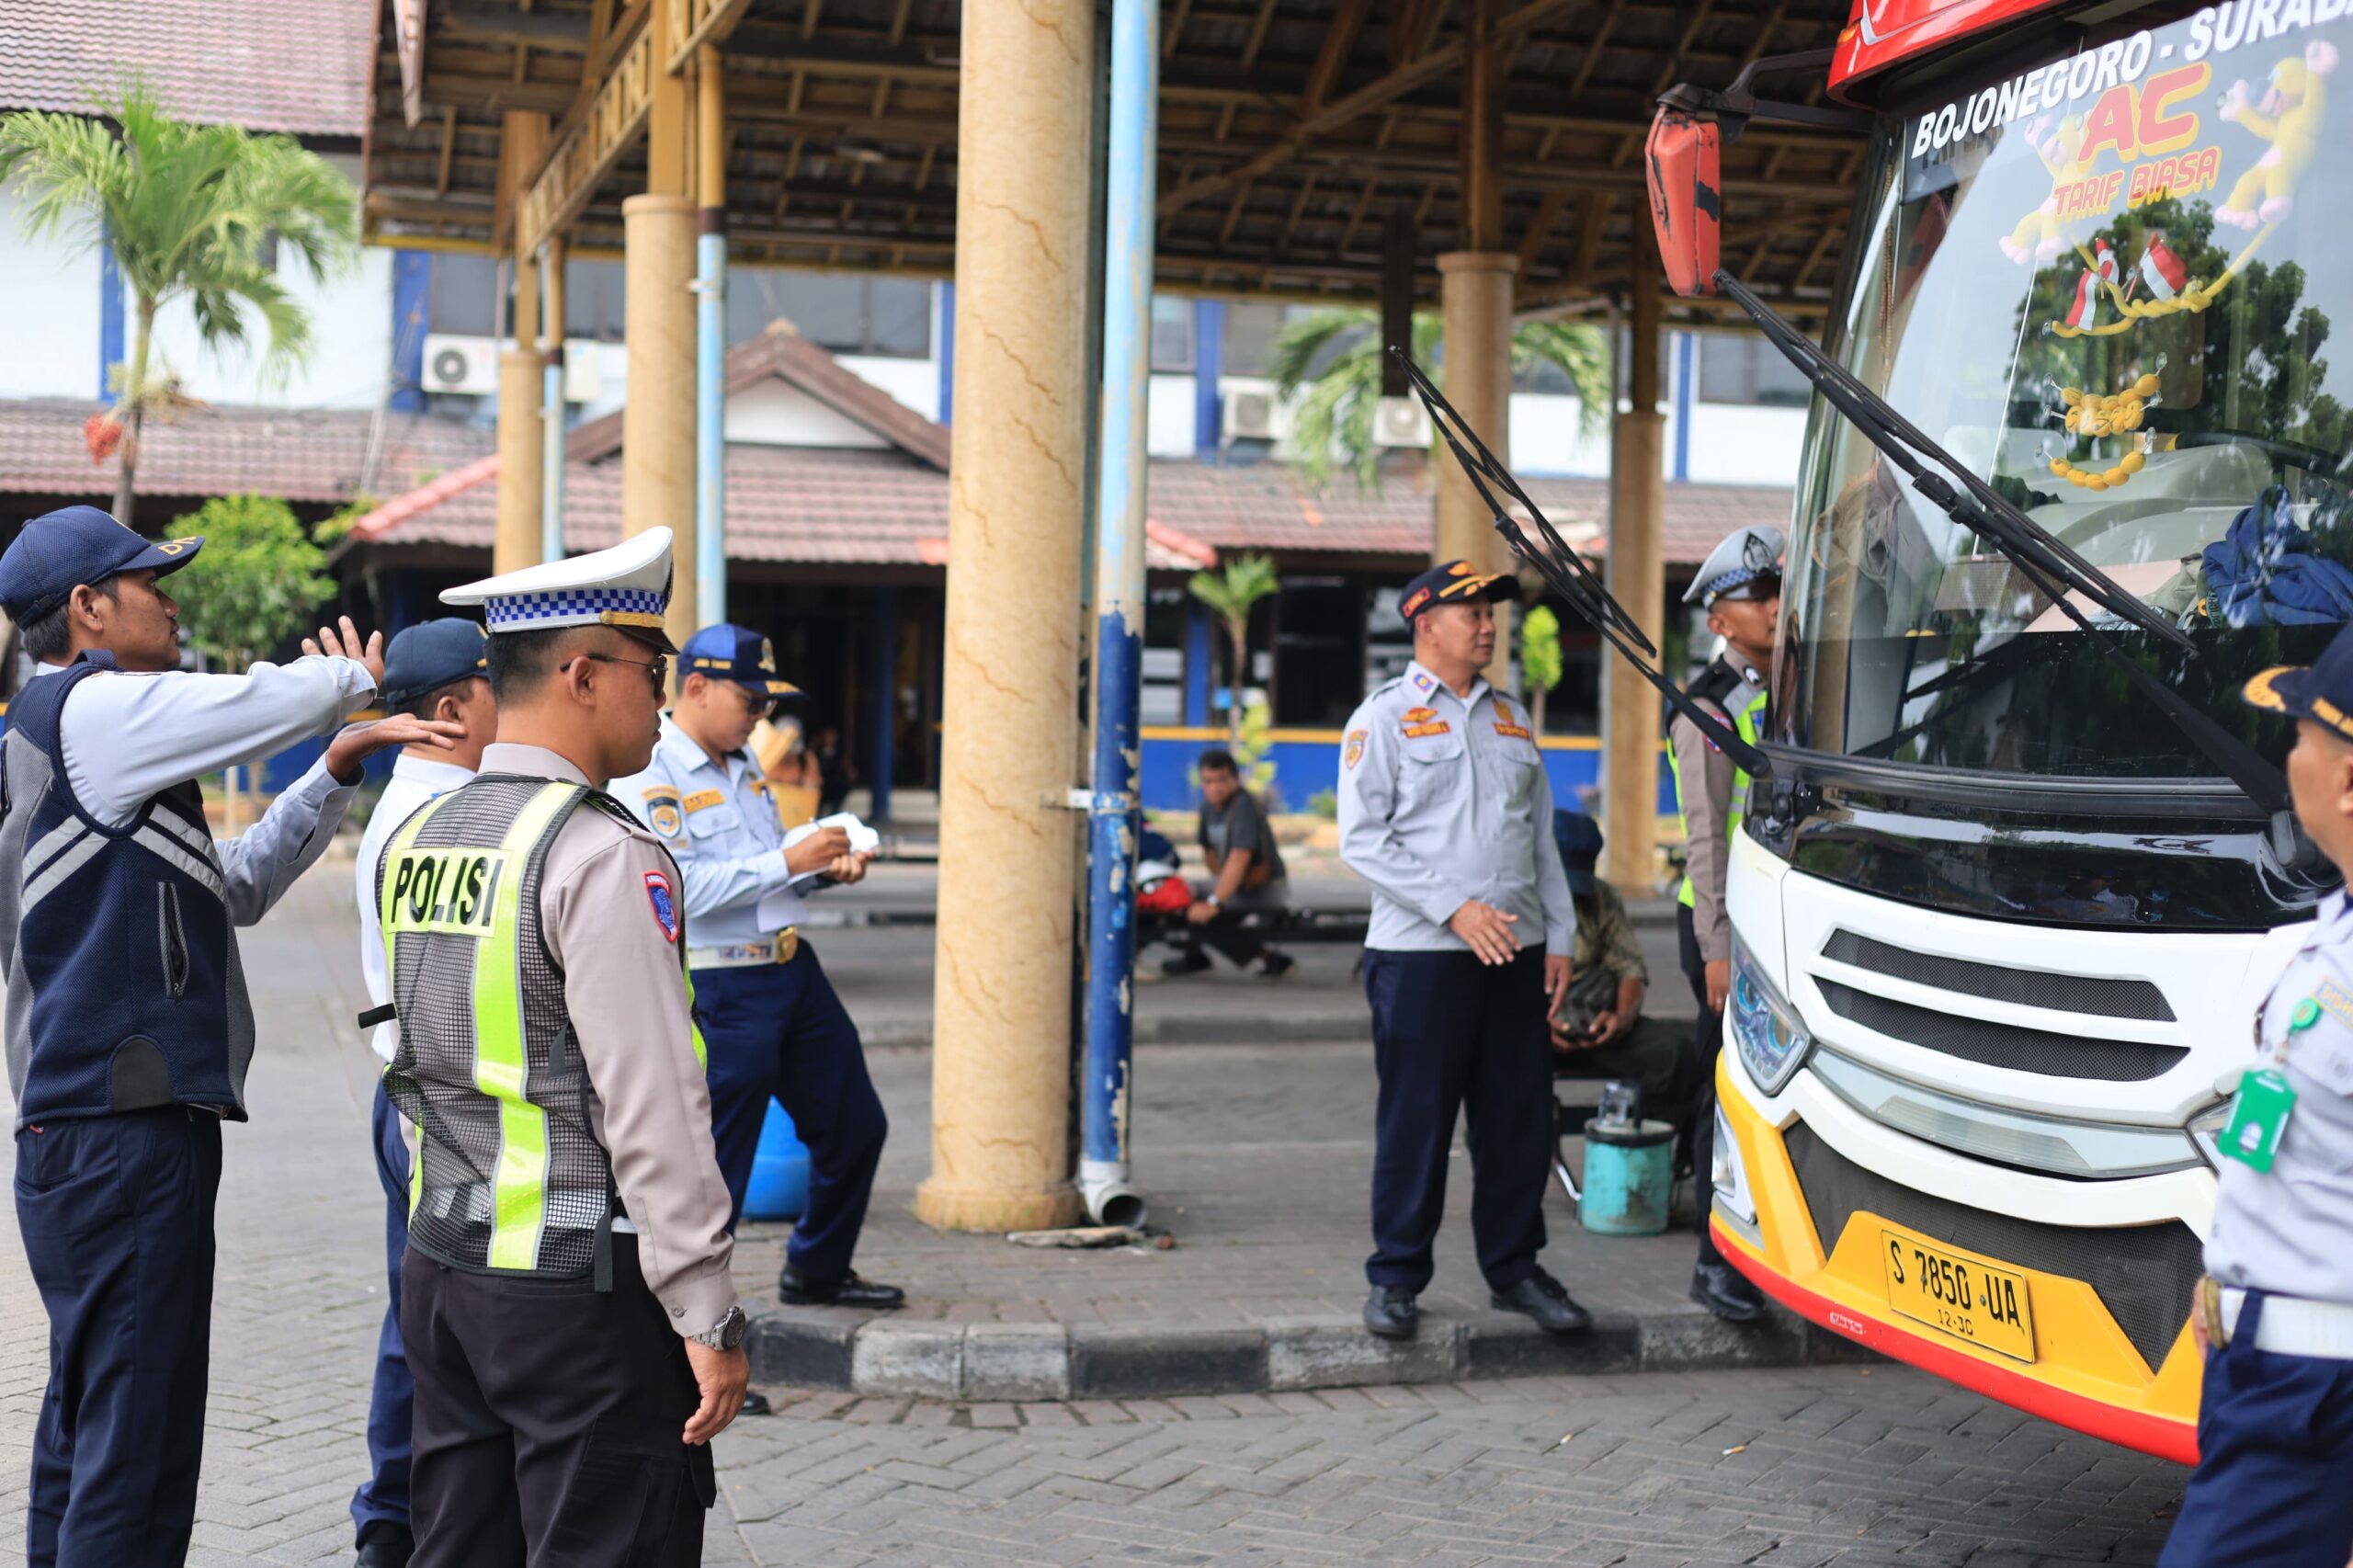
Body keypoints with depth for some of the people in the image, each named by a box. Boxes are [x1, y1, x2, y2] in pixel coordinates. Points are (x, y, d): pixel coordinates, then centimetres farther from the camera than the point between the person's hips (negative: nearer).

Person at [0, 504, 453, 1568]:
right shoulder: (88, 708, -10)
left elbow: (237, 889, 23)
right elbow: (269, 701, -13)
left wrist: (339, 769, 16)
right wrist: (355, 676, 10)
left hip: (86, 1130, 11)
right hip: (123, 1130, -11)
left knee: (85, 1433, 16)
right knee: (137, 1453, -9)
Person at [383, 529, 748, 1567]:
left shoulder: (414, 839, 9)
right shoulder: (602, 855, -16)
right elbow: (653, 1110, -19)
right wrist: (708, 1316, -15)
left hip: (441, 1260, 8)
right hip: (582, 1287, -8)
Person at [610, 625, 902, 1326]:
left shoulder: (743, 766, 14)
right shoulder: (648, 775, -13)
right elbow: (683, 888, -23)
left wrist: (826, 866, 4)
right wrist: (789, 860, -21)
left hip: (793, 972, 9)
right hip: (719, 990, -9)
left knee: (854, 1124, 17)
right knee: (713, 1166, -3)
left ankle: (817, 1270, 35)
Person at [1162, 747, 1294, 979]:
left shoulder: (1244, 805, -19)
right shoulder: (1209, 807, 7)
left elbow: (1239, 858, -28)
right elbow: (1209, 852, 20)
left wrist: (1214, 902, -31)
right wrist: (1223, 882, 0)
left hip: (1267, 889, -9)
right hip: (1235, 884, 9)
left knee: (1200, 915, -25)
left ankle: (1266, 955, -18)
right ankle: (1193, 956, 24)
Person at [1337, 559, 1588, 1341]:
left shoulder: (1510, 718, 16)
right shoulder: (1385, 717, -1)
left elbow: (1543, 836, 20)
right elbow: (1363, 839, -8)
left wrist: (1560, 936, 11)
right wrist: (1454, 908, -15)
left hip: (1516, 954, 5)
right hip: (1421, 954, -5)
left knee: (1519, 1118, 8)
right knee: (1415, 1121, 0)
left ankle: (1514, 1268, 20)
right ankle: (1396, 1277, 11)